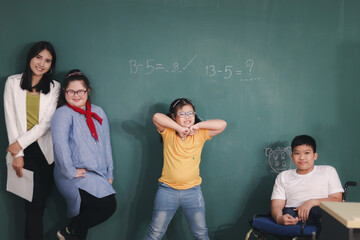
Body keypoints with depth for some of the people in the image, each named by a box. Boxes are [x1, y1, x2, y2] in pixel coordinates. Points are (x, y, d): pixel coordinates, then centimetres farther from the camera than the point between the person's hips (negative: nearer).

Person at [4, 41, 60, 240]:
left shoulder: (54, 87, 6)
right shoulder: (13, 83, 5)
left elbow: (48, 122, -3)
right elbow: (10, 119, 0)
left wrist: (21, 143, -11)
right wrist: (17, 154, -7)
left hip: (44, 152, 1)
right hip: (22, 152, -1)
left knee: (37, 205, 2)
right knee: (33, 206, -5)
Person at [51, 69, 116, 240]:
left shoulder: (98, 113, 15)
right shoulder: (63, 113, -5)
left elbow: (105, 144, 17)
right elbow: (60, 143, -19)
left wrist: (109, 174, 14)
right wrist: (70, 172, -22)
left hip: (98, 176, 7)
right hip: (75, 179, -7)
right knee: (108, 205, -21)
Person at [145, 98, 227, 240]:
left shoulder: (200, 134, 3)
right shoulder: (168, 132, -1)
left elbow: (222, 124, -6)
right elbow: (157, 117, -18)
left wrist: (197, 126, -9)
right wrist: (179, 128, -18)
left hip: (192, 191, 2)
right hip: (167, 190, -1)